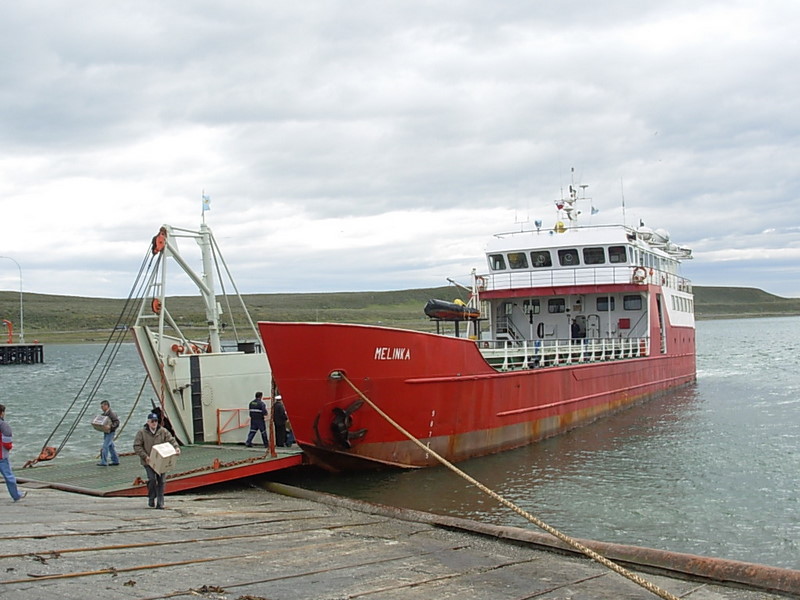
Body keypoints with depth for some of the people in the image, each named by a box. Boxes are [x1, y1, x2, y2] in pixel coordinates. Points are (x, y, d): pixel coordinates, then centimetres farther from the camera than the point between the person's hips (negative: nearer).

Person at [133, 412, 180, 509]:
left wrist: (176, 447, -21)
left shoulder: (163, 431, 3)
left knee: (161, 480, 2)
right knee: (152, 479, -15)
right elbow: (137, 446, -5)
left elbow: (171, 439, 1)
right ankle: (151, 499, 6)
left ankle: (160, 502, 10)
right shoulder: (141, 432, -4)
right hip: (148, 461, -3)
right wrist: (145, 456, -16)